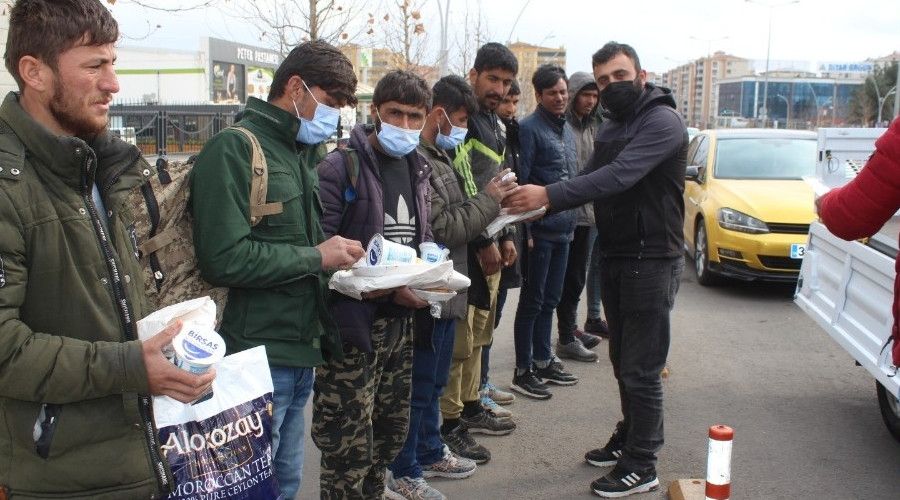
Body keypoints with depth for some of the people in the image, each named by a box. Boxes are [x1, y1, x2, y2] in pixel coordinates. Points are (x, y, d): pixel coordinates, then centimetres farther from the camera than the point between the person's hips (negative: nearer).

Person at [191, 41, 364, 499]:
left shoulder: (303, 154, 14)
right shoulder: (235, 147, -13)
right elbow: (224, 259, -23)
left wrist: (342, 261, 3)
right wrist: (316, 257, -15)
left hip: (301, 348, 8)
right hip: (258, 353, -8)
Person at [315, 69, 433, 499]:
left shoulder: (417, 170, 12)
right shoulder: (340, 167, -12)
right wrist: (385, 288, -21)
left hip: (400, 323, 7)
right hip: (352, 326, -7)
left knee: (391, 431, 18)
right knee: (349, 446, -2)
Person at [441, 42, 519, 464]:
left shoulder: (495, 125, 19)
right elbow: (462, 187, -18)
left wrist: (504, 236, 18)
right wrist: (482, 242, -16)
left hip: (488, 243, 10)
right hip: (463, 244, -10)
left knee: (478, 333, 16)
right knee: (458, 338, -6)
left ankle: (470, 408, 28)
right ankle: (450, 424, 2)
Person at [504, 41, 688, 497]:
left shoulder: (662, 121, -16)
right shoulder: (609, 128, 13)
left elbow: (619, 176, -30)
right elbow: (594, 181, 8)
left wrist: (549, 195, -36)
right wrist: (541, 205, -9)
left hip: (651, 260, -8)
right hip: (614, 257, 8)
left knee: (641, 369, -2)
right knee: (622, 361, 18)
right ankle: (628, 439, 33)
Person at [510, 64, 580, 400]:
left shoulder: (567, 130, 16)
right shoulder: (529, 129, -10)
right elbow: (520, 181, -15)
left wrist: (571, 221, 18)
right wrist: (524, 229, -19)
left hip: (563, 230, 8)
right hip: (540, 230, -8)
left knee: (549, 300, 15)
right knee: (532, 302, 0)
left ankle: (543, 361, 27)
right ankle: (523, 371, 8)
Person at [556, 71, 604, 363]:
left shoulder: (592, 127, 14)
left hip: (587, 213, 8)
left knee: (578, 276, 17)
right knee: (570, 278, -2)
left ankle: (572, 328, 30)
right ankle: (567, 339, 7)